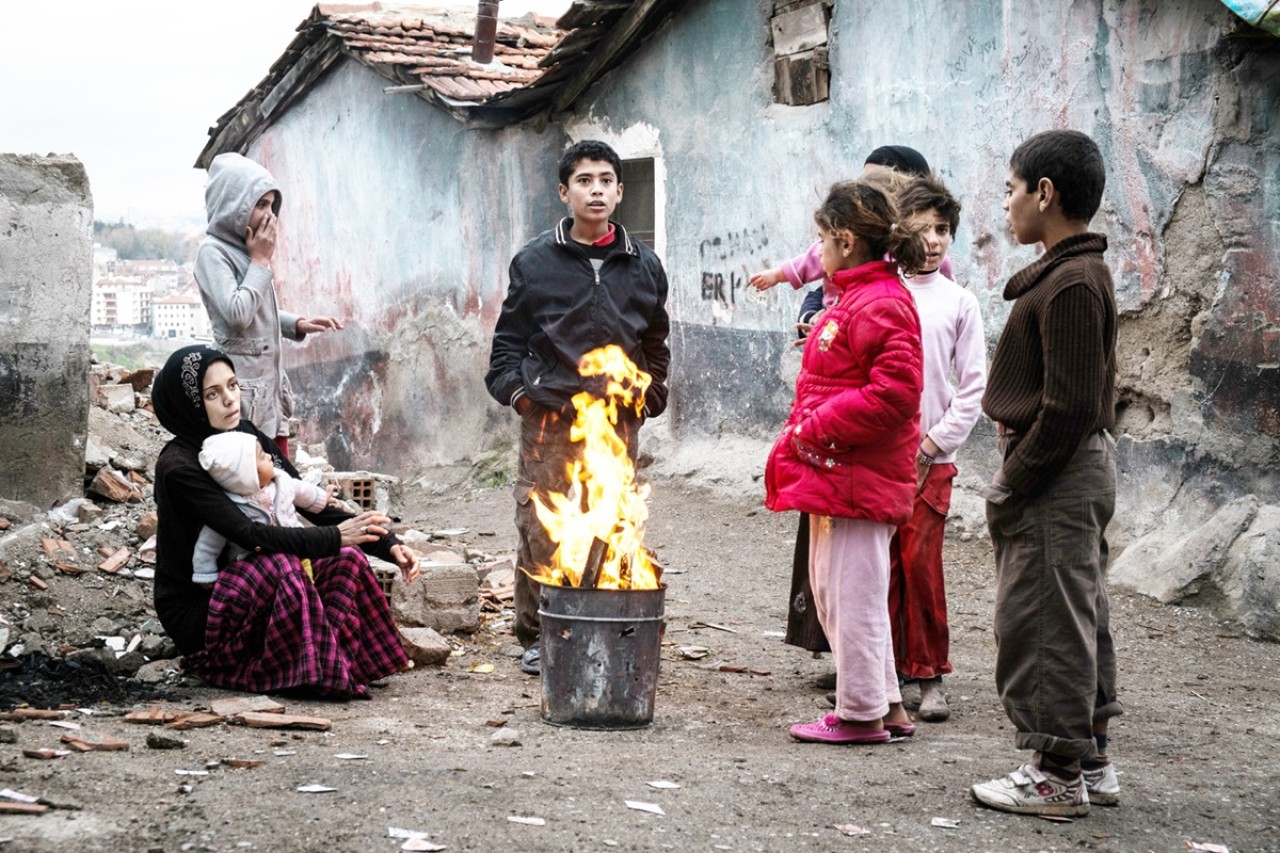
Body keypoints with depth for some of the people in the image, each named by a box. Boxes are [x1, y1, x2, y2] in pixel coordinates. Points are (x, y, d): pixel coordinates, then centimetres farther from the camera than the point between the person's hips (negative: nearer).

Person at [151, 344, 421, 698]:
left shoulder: (249, 437, 1)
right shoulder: (179, 467, -20)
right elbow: (248, 534, -29)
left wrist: (388, 545, -9)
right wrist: (333, 537, -32)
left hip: (242, 587, 7)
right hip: (194, 612, -7)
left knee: (346, 560, -11)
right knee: (280, 565, -33)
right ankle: (316, 670, -20)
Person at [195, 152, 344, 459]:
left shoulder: (243, 249, 14)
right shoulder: (213, 252, -11)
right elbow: (237, 313, -21)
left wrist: (298, 324, 7)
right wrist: (260, 261, -11)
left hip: (269, 379, 9)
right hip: (243, 383, -9)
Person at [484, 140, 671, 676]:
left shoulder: (643, 265, 11)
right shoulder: (535, 261, 4)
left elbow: (655, 343, 19)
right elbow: (508, 338, 8)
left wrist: (649, 396, 9)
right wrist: (515, 389, -4)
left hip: (616, 422, 2)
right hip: (549, 417, -2)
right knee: (540, 530, -1)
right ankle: (535, 637, 10)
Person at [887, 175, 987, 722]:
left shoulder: (959, 302, 4)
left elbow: (973, 389, 2)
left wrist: (931, 446, -4)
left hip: (930, 456, -1)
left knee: (921, 564, -3)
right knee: (881, 565, 3)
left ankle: (929, 676, 7)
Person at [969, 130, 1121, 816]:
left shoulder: (1070, 285, -19)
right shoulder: (1081, 272, 13)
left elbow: (1068, 409, -23)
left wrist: (1013, 486, -17)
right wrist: (1019, 448, 14)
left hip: (1057, 476, -10)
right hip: (1082, 466, 10)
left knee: (1043, 622, -2)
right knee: (1078, 617, 16)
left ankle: (1058, 774, 7)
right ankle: (1090, 763, 26)